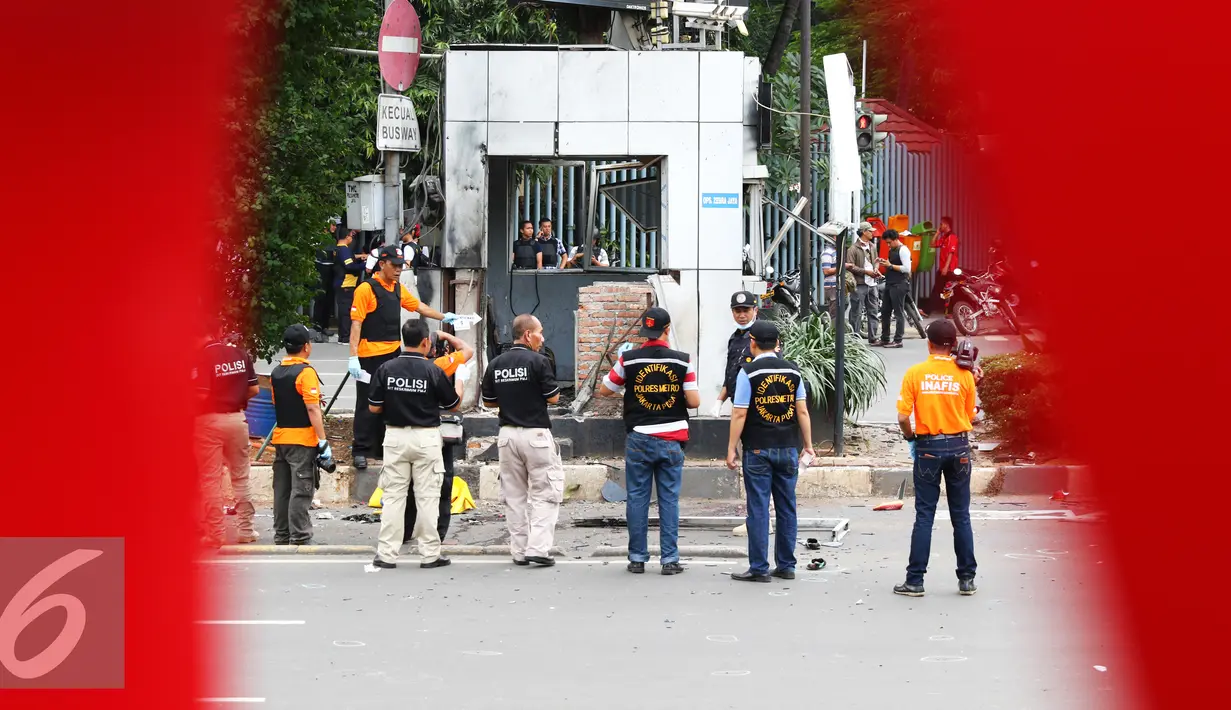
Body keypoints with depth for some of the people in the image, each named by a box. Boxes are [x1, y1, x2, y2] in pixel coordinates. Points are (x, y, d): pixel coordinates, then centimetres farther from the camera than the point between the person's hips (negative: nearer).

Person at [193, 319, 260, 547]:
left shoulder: (202, 358, -13)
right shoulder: (241, 355, 3)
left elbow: (202, 395, -20)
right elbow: (254, 389, 4)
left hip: (210, 419, -5)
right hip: (237, 417, 5)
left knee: (211, 479, 1)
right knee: (240, 477, 14)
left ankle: (215, 533, 1)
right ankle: (245, 530, 16)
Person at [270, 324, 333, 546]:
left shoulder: (276, 373, 10)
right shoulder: (305, 372, -14)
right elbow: (313, 409, -18)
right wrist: (323, 442, -17)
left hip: (280, 437, 8)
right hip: (302, 439, -7)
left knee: (282, 489, 11)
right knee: (301, 490, -6)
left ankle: (282, 536, 17)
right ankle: (299, 537, -7)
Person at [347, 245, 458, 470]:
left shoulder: (399, 289, 11)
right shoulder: (366, 289, -12)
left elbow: (419, 306, 24)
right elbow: (356, 323, -15)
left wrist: (444, 317, 15)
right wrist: (353, 356, -21)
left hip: (392, 353, 8)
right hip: (370, 356, -8)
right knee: (367, 404, -4)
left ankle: (380, 446, 22)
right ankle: (360, 450, 2)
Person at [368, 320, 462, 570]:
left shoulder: (385, 369, -4)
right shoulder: (433, 371, -10)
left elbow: (374, 407, 1)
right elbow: (453, 405, 2)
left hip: (394, 436, 2)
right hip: (426, 438, -2)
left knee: (392, 495, 6)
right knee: (427, 497, 4)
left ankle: (387, 554, 5)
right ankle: (429, 554, 8)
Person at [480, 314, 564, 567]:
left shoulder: (495, 364, 5)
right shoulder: (538, 361, -11)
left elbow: (488, 401, 12)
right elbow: (553, 398, -8)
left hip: (507, 433, 5)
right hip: (536, 433, -5)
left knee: (514, 495, 11)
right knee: (544, 493, 1)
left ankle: (519, 551, 11)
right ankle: (538, 547, -9)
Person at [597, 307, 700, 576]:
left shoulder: (628, 359, -4)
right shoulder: (682, 361, -5)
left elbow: (604, 391, 8)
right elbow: (694, 401, -7)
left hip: (638, 439, 0)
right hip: (671, 440, 0)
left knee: (637, 498, 7)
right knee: (669, 499, 5)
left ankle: (637, 558, 9)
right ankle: (670, 559, 4)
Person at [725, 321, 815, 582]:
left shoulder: (749, 372, -7)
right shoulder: (792, 371, 5)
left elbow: (740, 414, -10)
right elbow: (802, 411, 4)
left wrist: (731, 449, -6)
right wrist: (808, 445, 10)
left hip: (757, 450, -4)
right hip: (788, 448, 4)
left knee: (758, 509, -1)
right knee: (786, 508, 10)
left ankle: (759, 568, 1)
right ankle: (786, 566, 14)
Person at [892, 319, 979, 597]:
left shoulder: (915, 373, -6)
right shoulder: (964, 374, -2)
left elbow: (903, 417, -10)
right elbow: (970, 416, 1)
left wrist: (910, 436, 8)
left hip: (928, 447, -1)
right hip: (958, 446, 1)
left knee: (924, 516, 3)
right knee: (961, 516, 9)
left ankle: (915, 581, 3)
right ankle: (966, 579, 12)